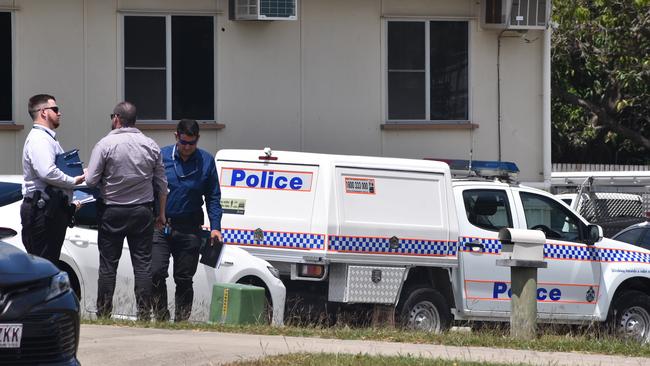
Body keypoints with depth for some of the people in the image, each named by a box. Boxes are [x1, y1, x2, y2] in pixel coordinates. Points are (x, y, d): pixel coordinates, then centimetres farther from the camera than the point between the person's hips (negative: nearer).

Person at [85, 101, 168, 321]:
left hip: (112, 212, -2)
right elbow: (161, 184, 8)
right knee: (142, 264, 4)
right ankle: (144, 313, 1)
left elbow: (91, 181, -11)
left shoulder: (106, 144, -9)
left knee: (108, 264, 3)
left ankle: (103, 313, 4)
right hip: (142, 212, 2)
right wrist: (161, 213, 18)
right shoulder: (150, 146, 3)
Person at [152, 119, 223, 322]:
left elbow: (213, 198, 9)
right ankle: (161, 317, -4)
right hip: (161, 226, -1)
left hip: (189, 229, 1)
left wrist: (215, 227, -1)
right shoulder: (162, 156, 2)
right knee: (156, 272, -13)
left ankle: (181, 320, 12)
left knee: (184, 279, 5)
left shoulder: (206, 161, 5)